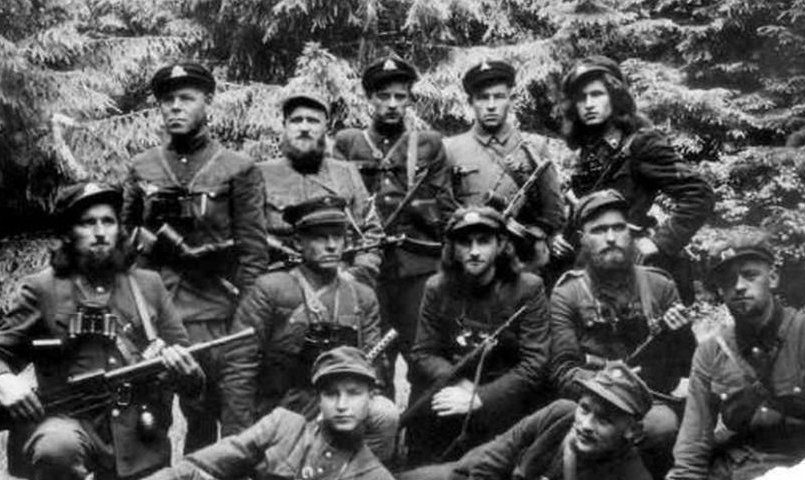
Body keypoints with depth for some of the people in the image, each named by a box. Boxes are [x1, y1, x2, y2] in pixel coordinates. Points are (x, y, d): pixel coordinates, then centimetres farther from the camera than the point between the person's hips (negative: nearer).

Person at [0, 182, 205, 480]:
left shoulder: (149, 285, 11)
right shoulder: (41, 289, 4)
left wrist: (184, 371, -12)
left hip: (139, 442, 3)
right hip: (70, 422, -2)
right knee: (56, 448, -34)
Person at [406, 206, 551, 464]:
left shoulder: (528, 288, -7)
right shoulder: (437, 288, 3)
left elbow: (535, 365, -13)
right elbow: (423, 353, 1)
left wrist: (479, 397, -22)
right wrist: (460, 384, -17)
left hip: (508, 394, -3)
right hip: (455, 387, 3)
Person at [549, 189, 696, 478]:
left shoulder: (659, 286, 9)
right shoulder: (567, 295, 4)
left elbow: (688, 367, 12)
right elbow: (563, 372, -2)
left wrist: (680, 333, -9)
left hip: (654, 401, 2)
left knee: (665, 423, -31)